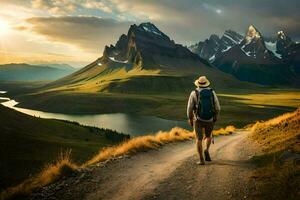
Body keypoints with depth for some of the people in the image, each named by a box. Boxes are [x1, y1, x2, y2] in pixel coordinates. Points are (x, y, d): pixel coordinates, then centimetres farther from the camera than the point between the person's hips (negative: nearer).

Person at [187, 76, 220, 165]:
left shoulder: (194, 93, -5)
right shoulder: (212, 92, 0)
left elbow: (190, 108, -6)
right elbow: (217, 108, -2)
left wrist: (190, 119, 8)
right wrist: (215, 118, 13)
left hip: (198, 120, -2)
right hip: (209, 120, 2)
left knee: (199, 139, 5)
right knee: (208, 136, 25)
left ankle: (201, 160, -3)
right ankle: (206, 150, 0)